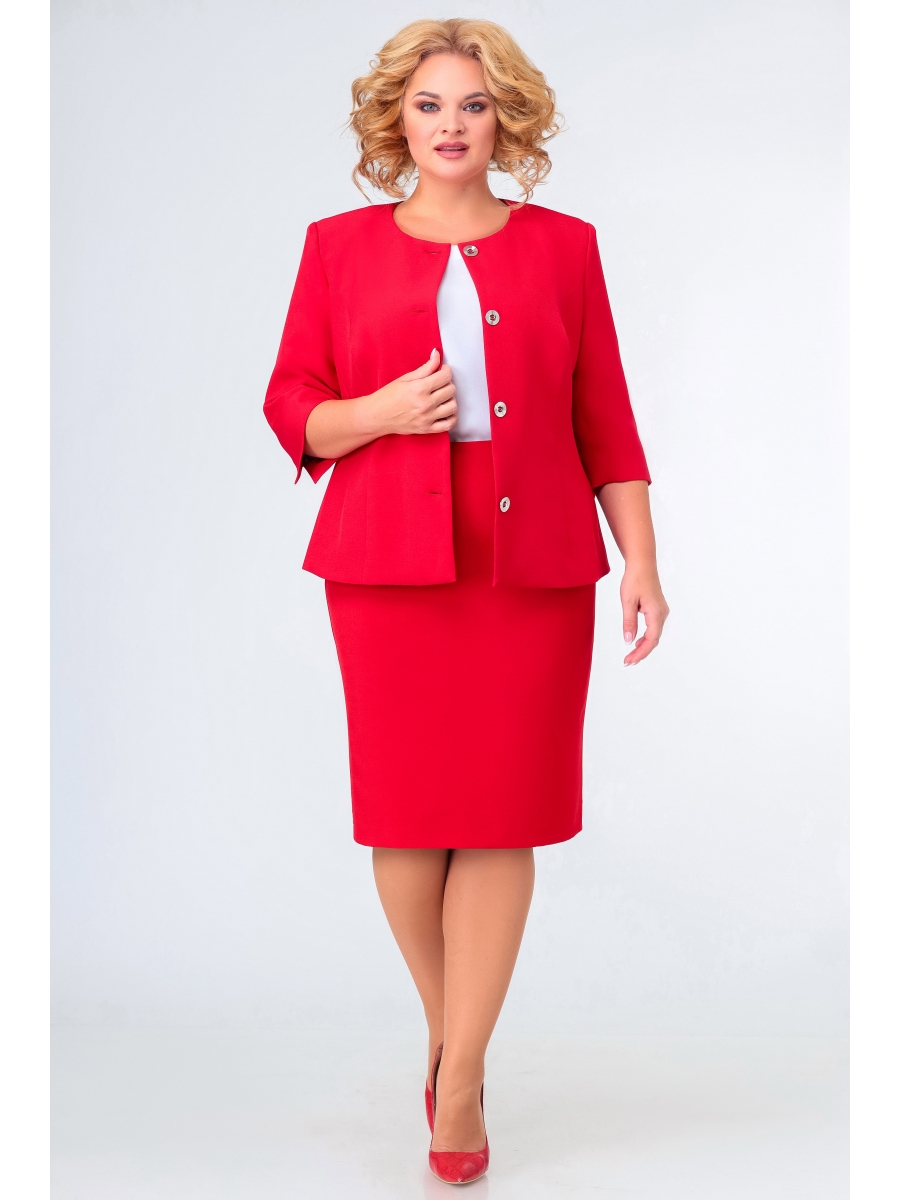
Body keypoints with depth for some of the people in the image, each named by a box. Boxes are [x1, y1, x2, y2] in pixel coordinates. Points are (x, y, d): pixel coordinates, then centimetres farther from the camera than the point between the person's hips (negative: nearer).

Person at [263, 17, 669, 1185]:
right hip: (389, 566, 0)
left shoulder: (563, 247, 9)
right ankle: (447, 1030, 28)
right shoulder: (340, 245, 9)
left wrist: (642, 560, 1)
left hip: (534, 568, 0)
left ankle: (461, 1082, 12)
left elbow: (605, 422, 7)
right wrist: (380, 411, -12)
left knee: (502, 821, -1)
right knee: (407, 815, 3)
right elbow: (291, 406, 8)